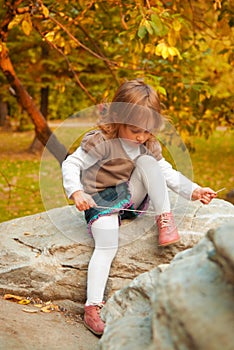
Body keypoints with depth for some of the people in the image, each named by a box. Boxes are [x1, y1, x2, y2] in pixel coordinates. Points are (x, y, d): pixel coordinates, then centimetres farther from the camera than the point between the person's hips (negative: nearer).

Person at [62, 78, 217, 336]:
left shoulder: (149, 145, 3)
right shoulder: (100, 142, -16)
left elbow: (167, 173, 5)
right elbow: (71, 164, -15)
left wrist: (194, 191, -8)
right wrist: (76, 193, -30)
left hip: (130, 198, 5)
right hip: (100, 201, -5)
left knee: (147, 161, -17)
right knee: (107, 246, -27)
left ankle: (164, 219, -17)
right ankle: (92, 307, -24)